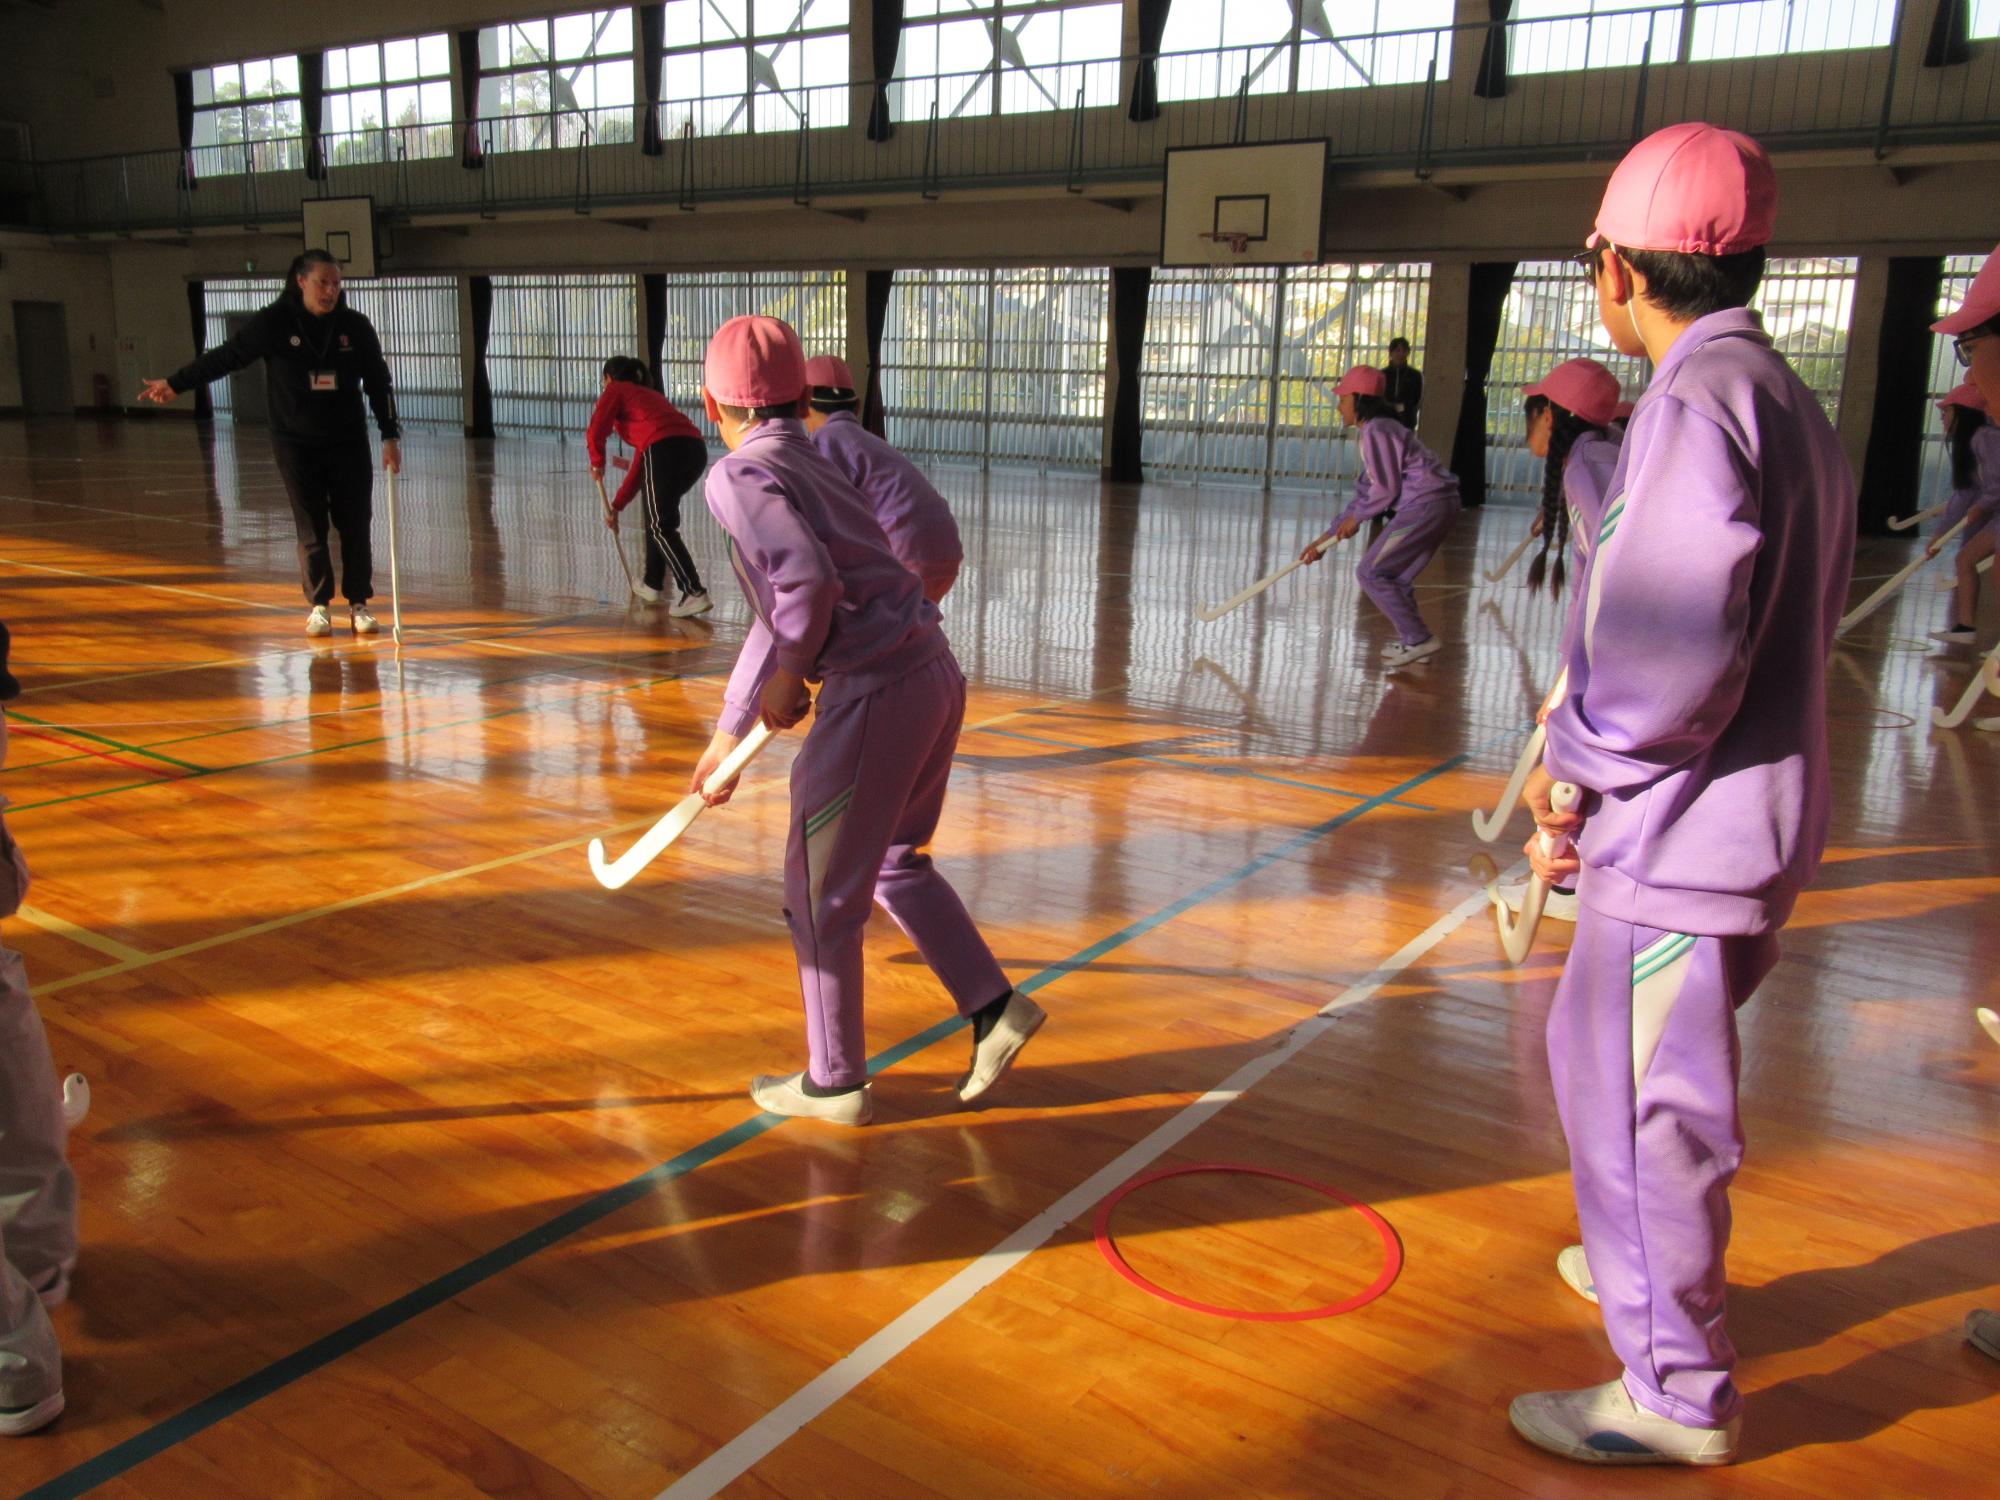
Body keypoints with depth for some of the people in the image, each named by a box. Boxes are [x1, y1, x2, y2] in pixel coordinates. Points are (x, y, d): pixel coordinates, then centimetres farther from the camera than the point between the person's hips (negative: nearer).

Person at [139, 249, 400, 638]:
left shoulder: (355, 326, 0)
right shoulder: (273, 323, -5)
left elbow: (379, 382, 3)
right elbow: (227, 356, 2)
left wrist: (390, 435, -2)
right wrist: (175, 384, 4)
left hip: (348, 443, 1)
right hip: (296, 444, -1)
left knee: (355, 523, 1)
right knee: (311, 526, 1)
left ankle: (358, 604, 10)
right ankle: (319, 606, 11)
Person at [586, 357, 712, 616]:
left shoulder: (617, 390, 19)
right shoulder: (650, 395, 38)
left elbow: (596, 431, 2)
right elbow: (642, 463, 37)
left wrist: (597, 464, 23)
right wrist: (617, 506, 40)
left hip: (667, 449, -7)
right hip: (696, 448, 7)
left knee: (661, 527, -3)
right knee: (656, 515, 25)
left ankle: (694, 594, -15)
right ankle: (652, 584, 30)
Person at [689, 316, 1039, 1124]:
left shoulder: (740, 475, -5)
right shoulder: (810, 463, 22)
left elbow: (808, 582, -23)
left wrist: (787, 674, -4)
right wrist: (728, 733, 34)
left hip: (875, 692, -9)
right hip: (936, 672, 9)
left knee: (821, 894, 9)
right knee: (895, 859, 27)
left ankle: (835, 1083, 23)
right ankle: (993, 1006, 23)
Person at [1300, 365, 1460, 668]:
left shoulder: (1375, 431, -11)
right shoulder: (1378, 430, 20)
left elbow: (1386, 489, -14)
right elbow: (1366, 492, 22)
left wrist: (1356, 517, 4)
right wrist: (1328, 538, 20)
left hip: (1427, 505, -10)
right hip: (1438, 504, 10)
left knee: (1371, 572, -4)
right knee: (1394, 577, 18)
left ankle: (1418, 639, -2)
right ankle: (1414, 641, 21)